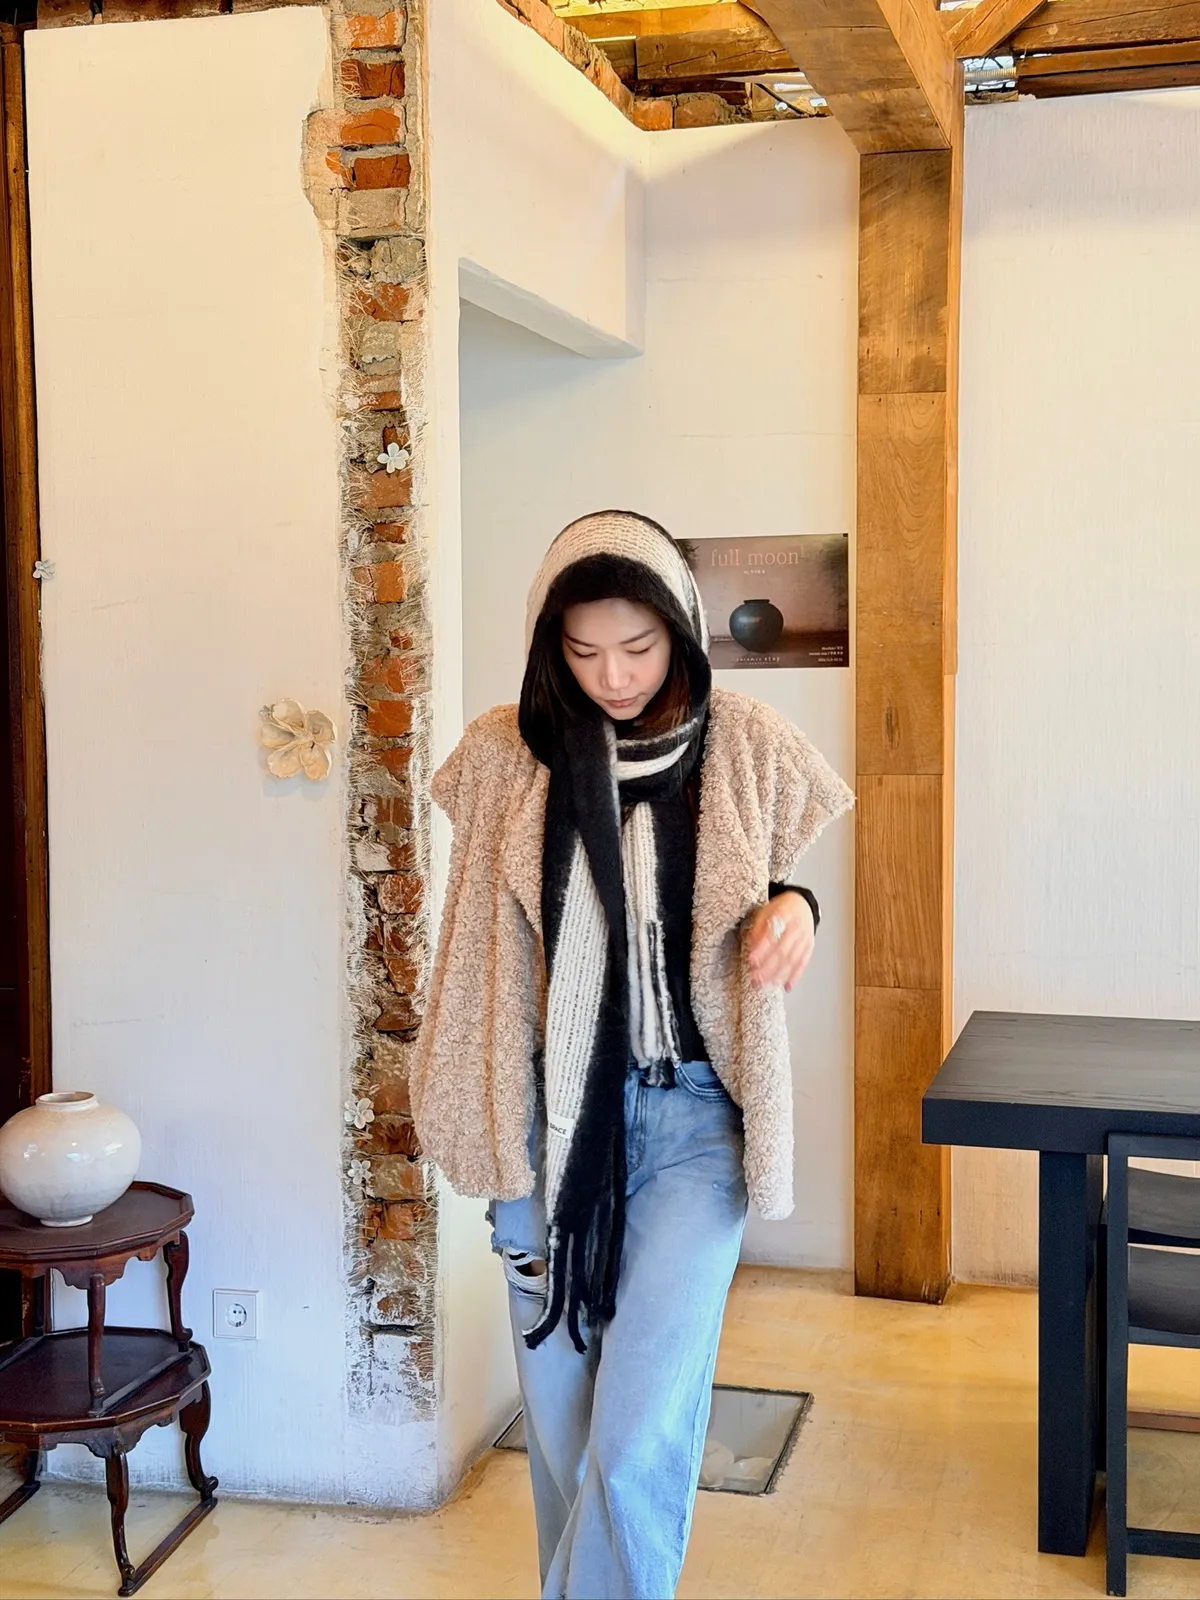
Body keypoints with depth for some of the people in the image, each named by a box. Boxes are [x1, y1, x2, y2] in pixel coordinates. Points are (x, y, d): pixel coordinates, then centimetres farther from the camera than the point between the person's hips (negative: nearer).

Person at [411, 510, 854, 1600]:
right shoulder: (506, 755, 0)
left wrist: (797, 907, -12)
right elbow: (487, 942, 9)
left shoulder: (749, 749, -3)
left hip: (692, 1114, -2)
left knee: (640, 1439, -10)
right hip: (554, 1114, 2)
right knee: (560, 1421, 12)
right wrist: (492, 1131, 7)